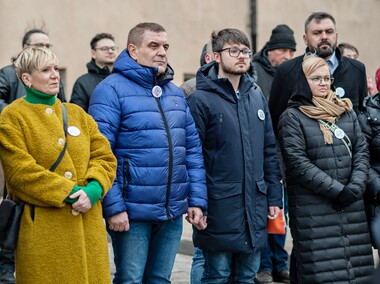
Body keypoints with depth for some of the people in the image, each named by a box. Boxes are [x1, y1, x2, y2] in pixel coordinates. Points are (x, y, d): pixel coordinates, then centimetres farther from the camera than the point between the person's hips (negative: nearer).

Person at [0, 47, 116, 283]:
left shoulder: (77, 113, 16)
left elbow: (105, 157, 10)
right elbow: (20, 170, -12)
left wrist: (93, 189, -10)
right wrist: (68, 193, -16)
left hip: (88, 223, 5)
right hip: (42, 227, -5)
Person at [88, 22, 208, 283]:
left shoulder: (176, 93, 13)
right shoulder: (112, 89, -9)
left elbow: (193, 149, 13)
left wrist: (197, 200, 5)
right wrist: (113, 207, -19)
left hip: (173, 212, 6)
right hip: (131, 212, -6)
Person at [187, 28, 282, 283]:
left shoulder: (257, 97, 11)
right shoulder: (201, 100, -8)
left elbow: (269, 150, 13)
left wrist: (274, 197, 10)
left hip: (256, 206, 6)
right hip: (220, 206, -6)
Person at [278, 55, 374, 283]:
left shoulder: (346, 111, 15)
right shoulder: (292, 117, -1)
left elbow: (362, 151, 10)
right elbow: (298, 163, -10)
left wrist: (356, 186, -7)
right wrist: (337, 190, -14)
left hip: (351, 205, 5)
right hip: (313, 209, -5)